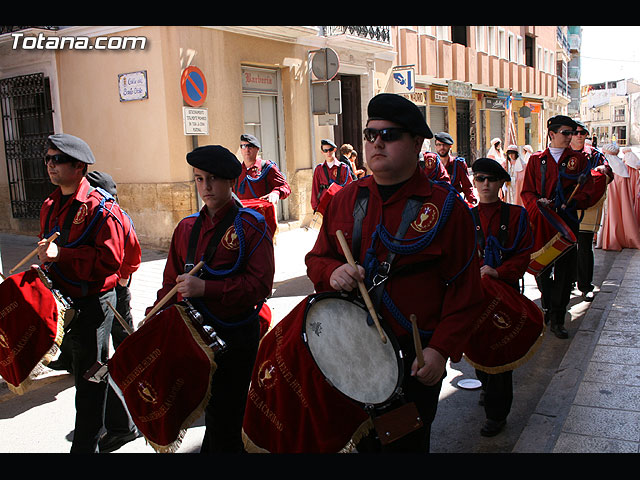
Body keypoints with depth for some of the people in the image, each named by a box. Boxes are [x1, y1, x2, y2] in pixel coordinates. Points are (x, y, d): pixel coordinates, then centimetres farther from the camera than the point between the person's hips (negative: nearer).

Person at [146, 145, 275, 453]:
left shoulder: (251, 225, -9)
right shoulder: (187, 227, 7)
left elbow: (260, 285, -17)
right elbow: (172, 281, 14)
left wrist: (206, 288, -24)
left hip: (236, 337, -5)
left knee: (224, 418, 5)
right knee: (211, 412, 16)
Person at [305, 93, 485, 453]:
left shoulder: (446, 207, -10)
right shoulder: (347, 199, 3)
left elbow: (465, 289, -10)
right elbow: (317, 257, 10)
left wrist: (442, 349, -17)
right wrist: (332, 272, -13)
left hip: (416, 358, -3)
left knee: (406, 443, 15)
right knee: (363, 440, 21)